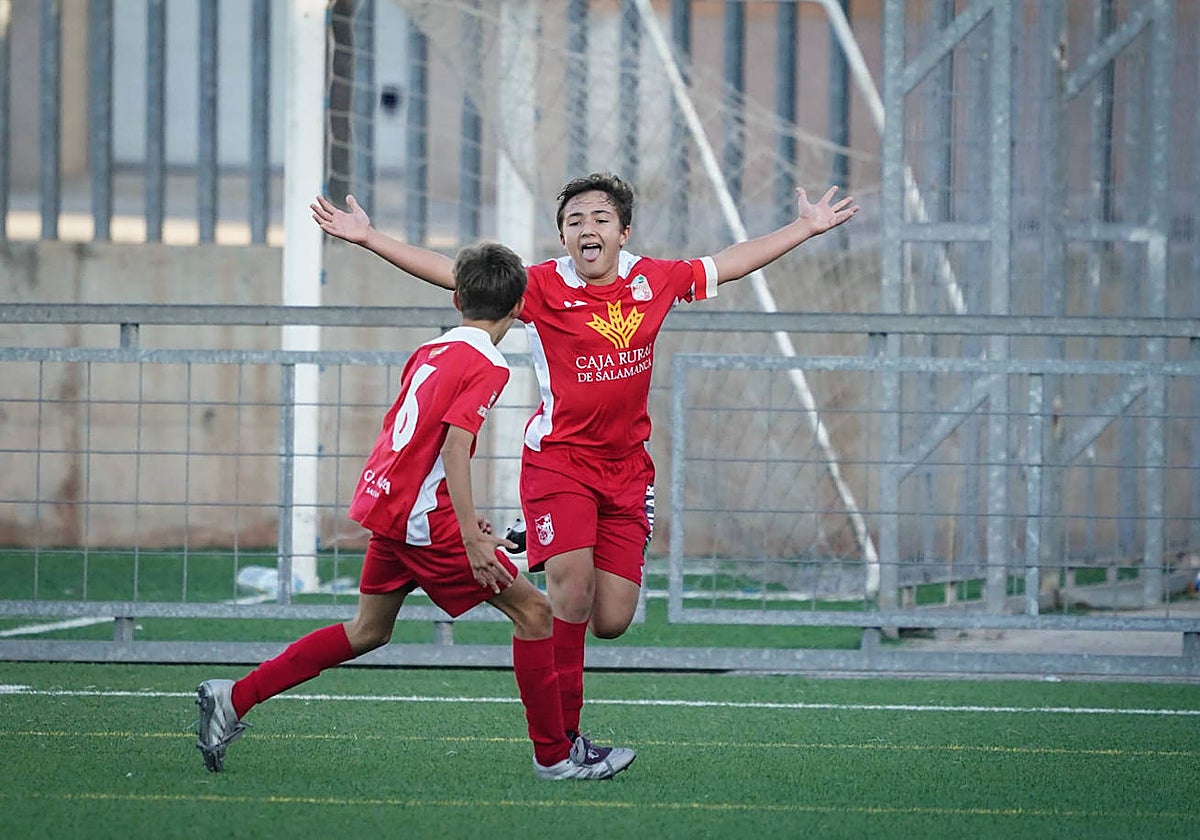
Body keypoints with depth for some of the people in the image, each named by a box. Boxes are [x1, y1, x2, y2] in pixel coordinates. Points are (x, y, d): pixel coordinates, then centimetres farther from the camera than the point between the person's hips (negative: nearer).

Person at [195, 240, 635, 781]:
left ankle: (232, 699, 18)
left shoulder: (430, 351, 14)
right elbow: (454, 445, -21)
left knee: (370, 630, 19)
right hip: (423, 517, -9)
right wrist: (471, 537, -24)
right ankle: (554, 754, 0)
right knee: (532, 610, -3)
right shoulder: (487, 365, -11)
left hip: (385, 503, 9)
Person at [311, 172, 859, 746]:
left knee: (611, 623, -1)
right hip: (558, 457, -4)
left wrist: (807, 227, 25)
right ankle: (561, 733, -8)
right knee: (572, 584, -21)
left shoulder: (653, 280, 2)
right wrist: (368, 238, -20)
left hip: (626, 466, 4)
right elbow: (452, 273, -13)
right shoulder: (544, 288, -9)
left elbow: (730, 263, 17)